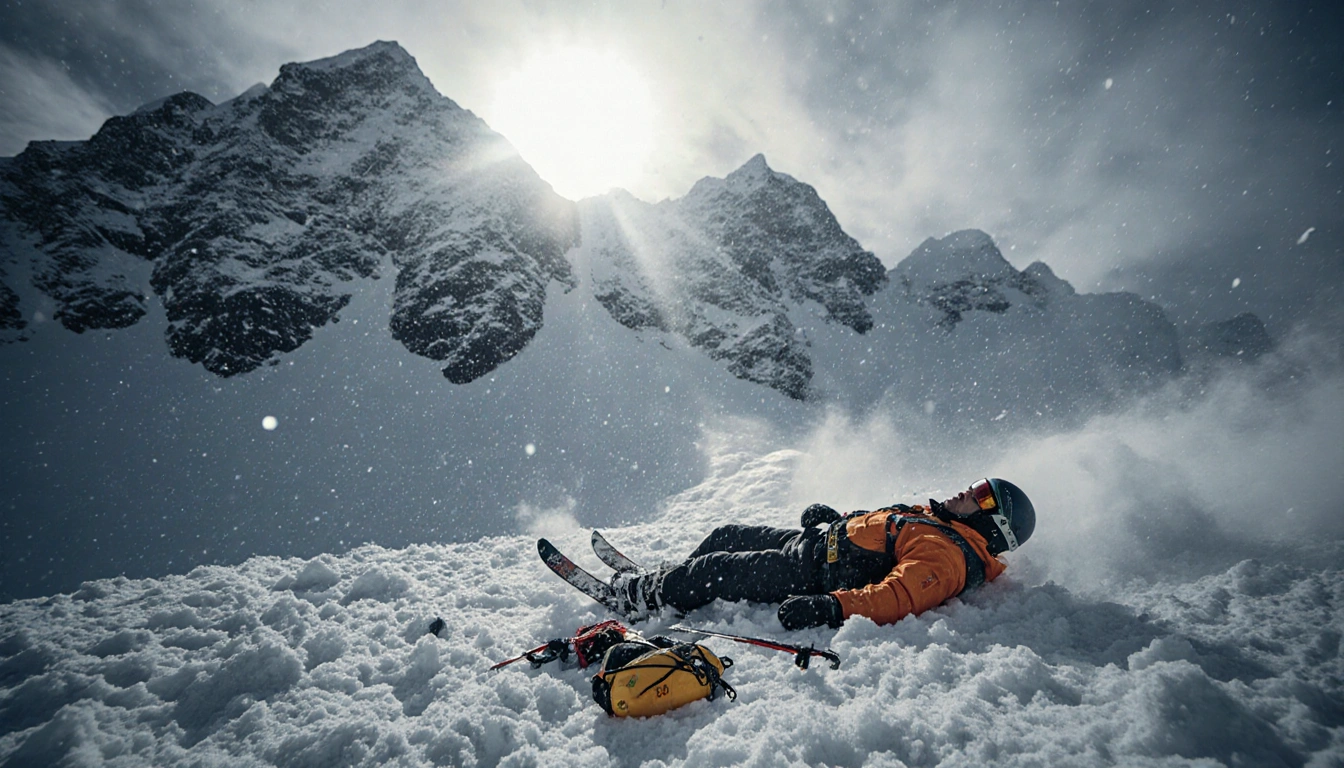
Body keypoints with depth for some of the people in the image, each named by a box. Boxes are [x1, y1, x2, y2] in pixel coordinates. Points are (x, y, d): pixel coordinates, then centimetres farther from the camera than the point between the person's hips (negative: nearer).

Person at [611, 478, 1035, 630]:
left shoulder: (945, 555, -21)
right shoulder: (936, 520, 10)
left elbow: (896, 597, -35)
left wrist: (829, 607, -44)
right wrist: (836, 520, 26)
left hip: (814, 575, -10)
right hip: (818, 539, 10)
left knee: (712, 571, -6)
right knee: (725, 536, 15)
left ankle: (642, 597, 15)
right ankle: (662, 580, 32)